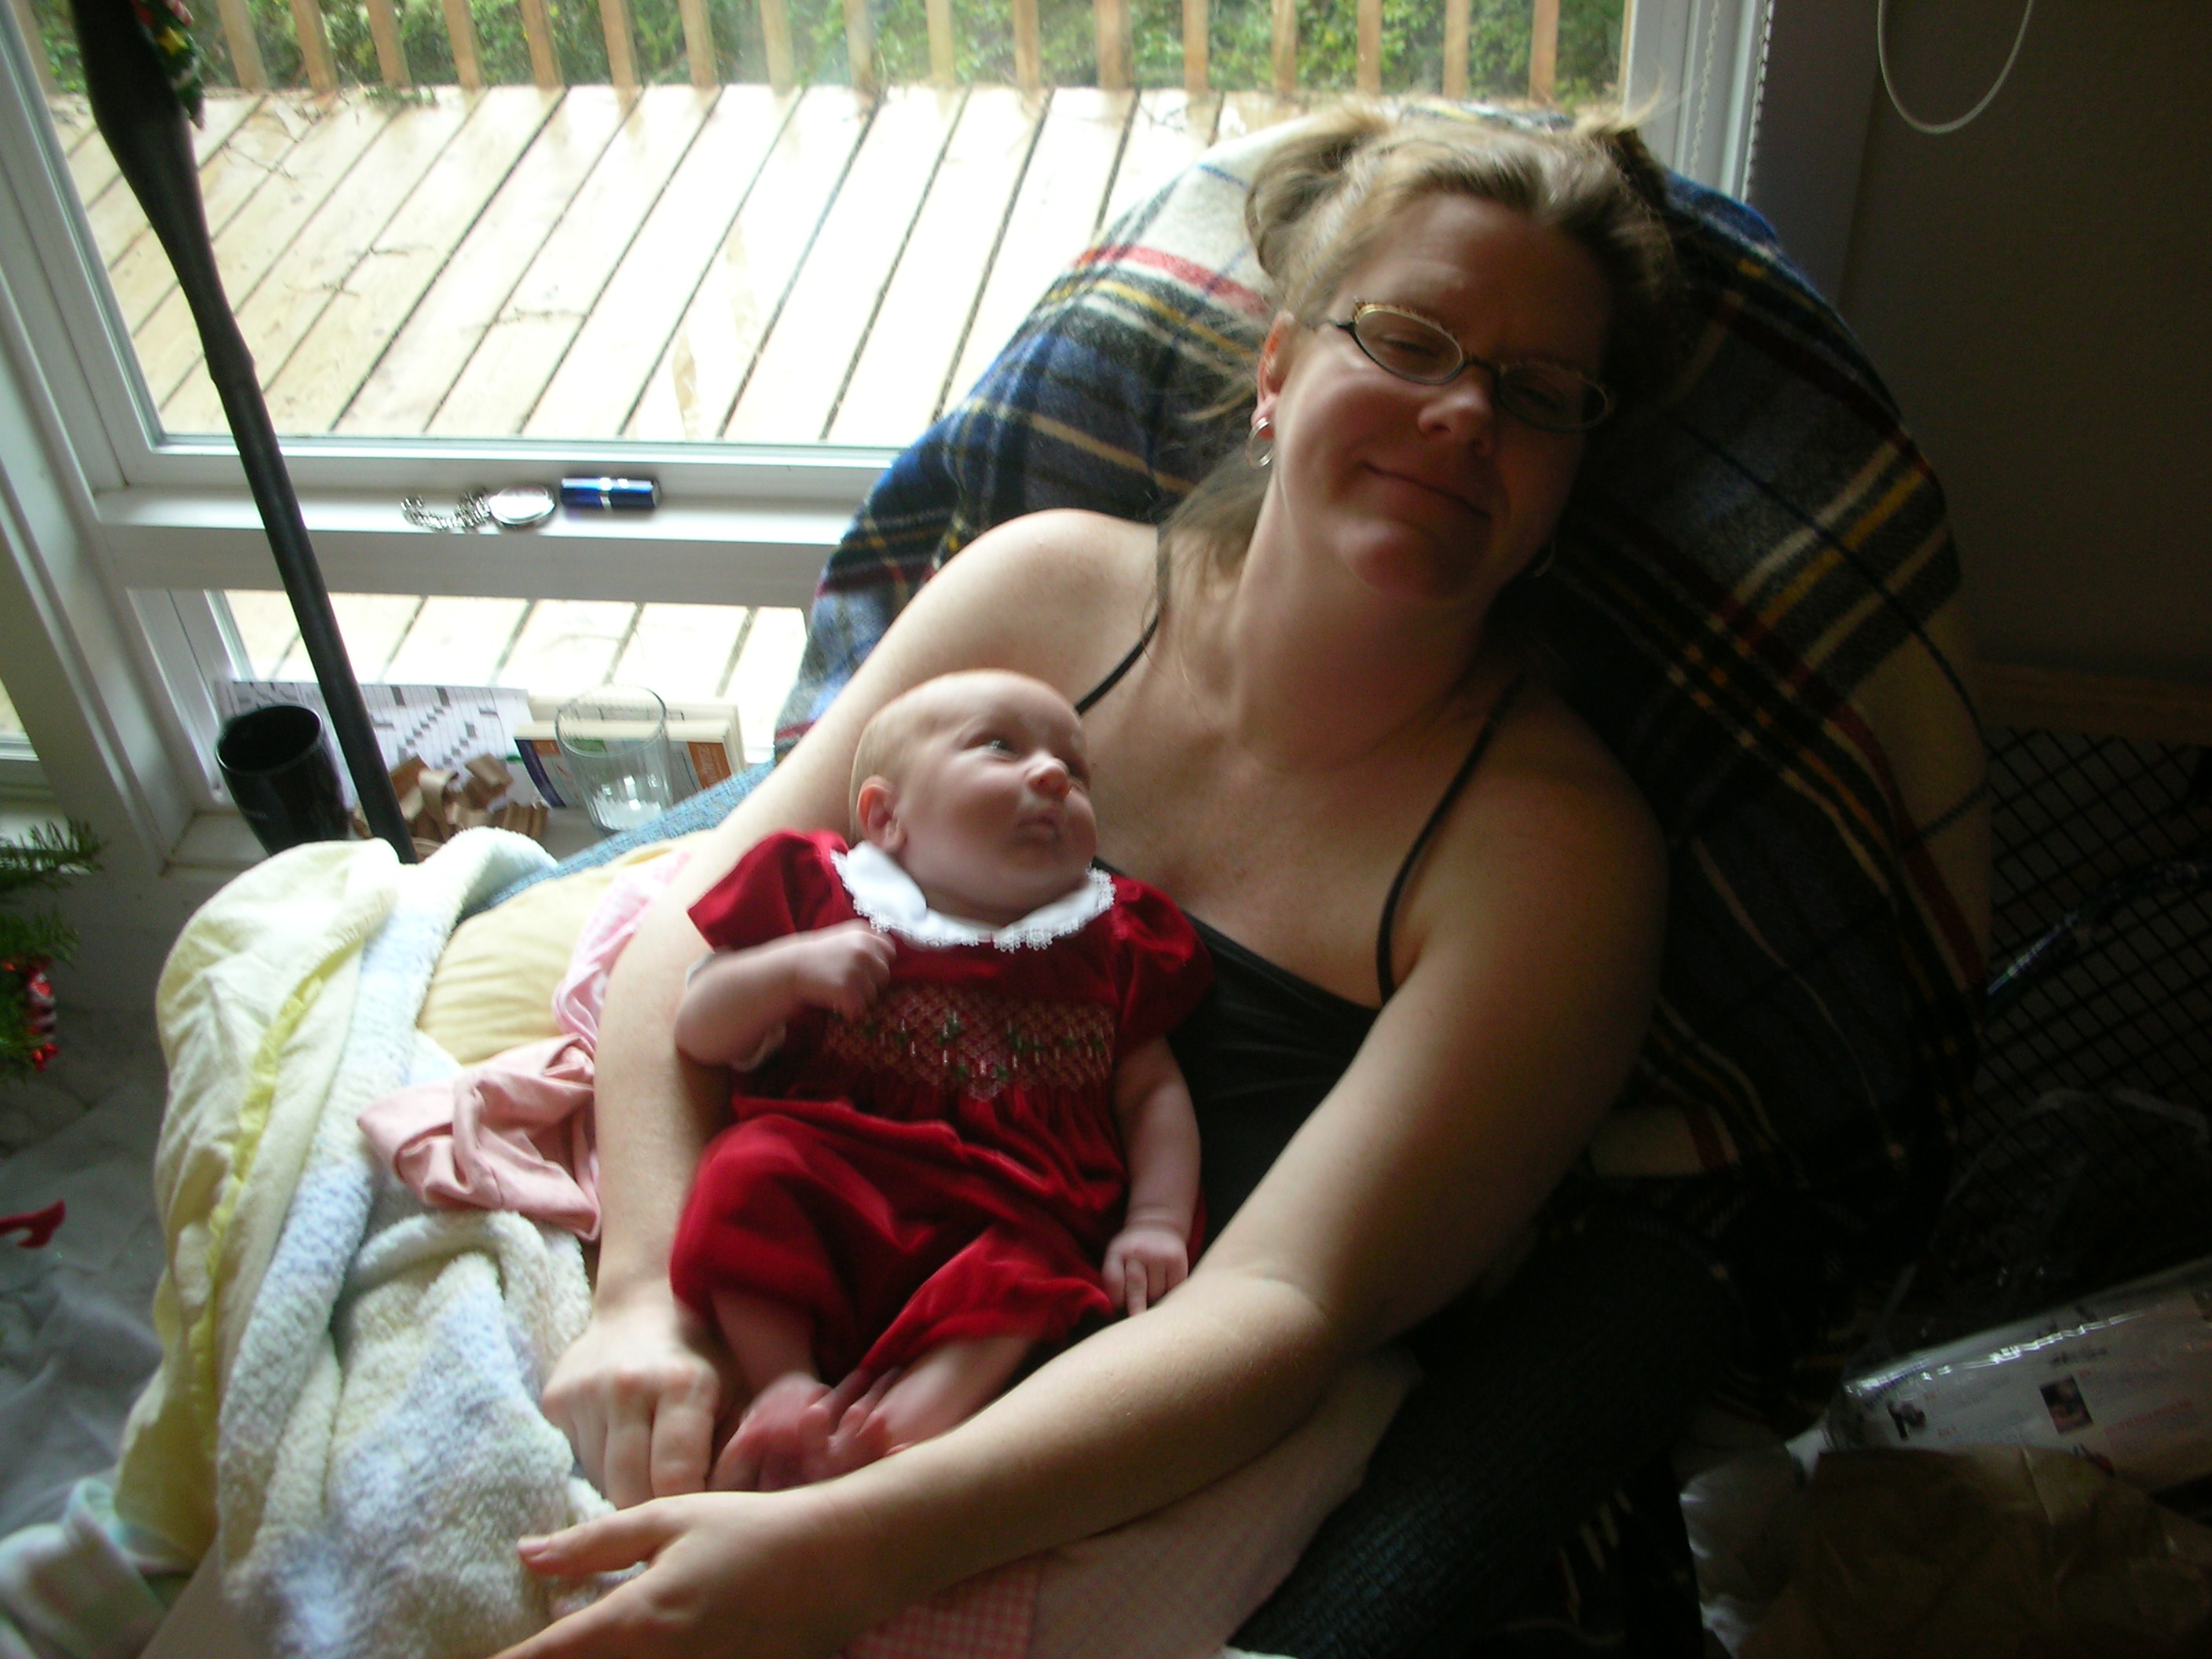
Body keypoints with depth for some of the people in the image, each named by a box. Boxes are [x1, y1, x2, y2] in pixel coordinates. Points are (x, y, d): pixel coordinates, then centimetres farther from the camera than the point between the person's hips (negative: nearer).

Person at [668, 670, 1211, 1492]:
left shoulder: (1110, 943, 20)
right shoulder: (825, 898, 14)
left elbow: (1152, 1091, 19)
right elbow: (697, 1033, 12)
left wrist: (1157, 1222, 3)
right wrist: (792, 968, -7)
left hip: (1017, 1212, 1)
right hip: (832, 1177, 0)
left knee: (1030, 1268, -31)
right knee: (748, 1171, -29)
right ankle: (783, 1381, -21)